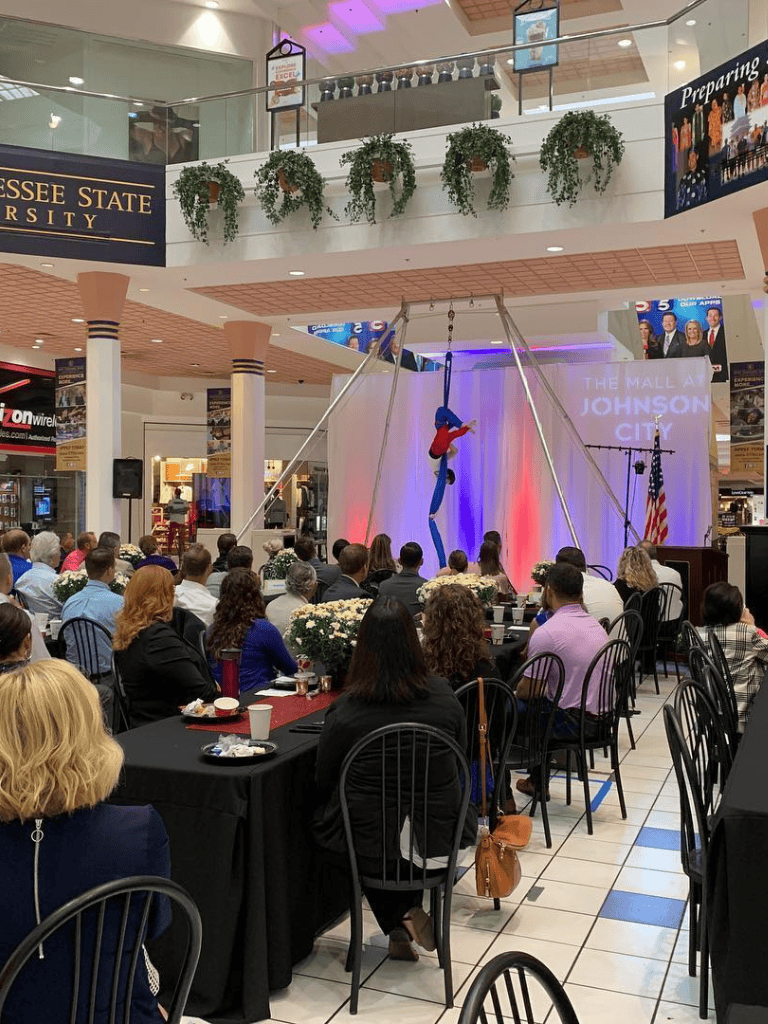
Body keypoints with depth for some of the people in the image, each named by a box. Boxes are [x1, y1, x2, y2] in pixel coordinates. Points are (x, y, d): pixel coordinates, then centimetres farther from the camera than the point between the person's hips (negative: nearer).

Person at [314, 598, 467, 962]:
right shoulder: (443, 696, -11)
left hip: (372, 847, -3)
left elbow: (323, 783, -6)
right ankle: (402, 932, 29)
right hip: (437, 840, 3)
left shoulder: (344, 711, -21)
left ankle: (401, 919, 18)